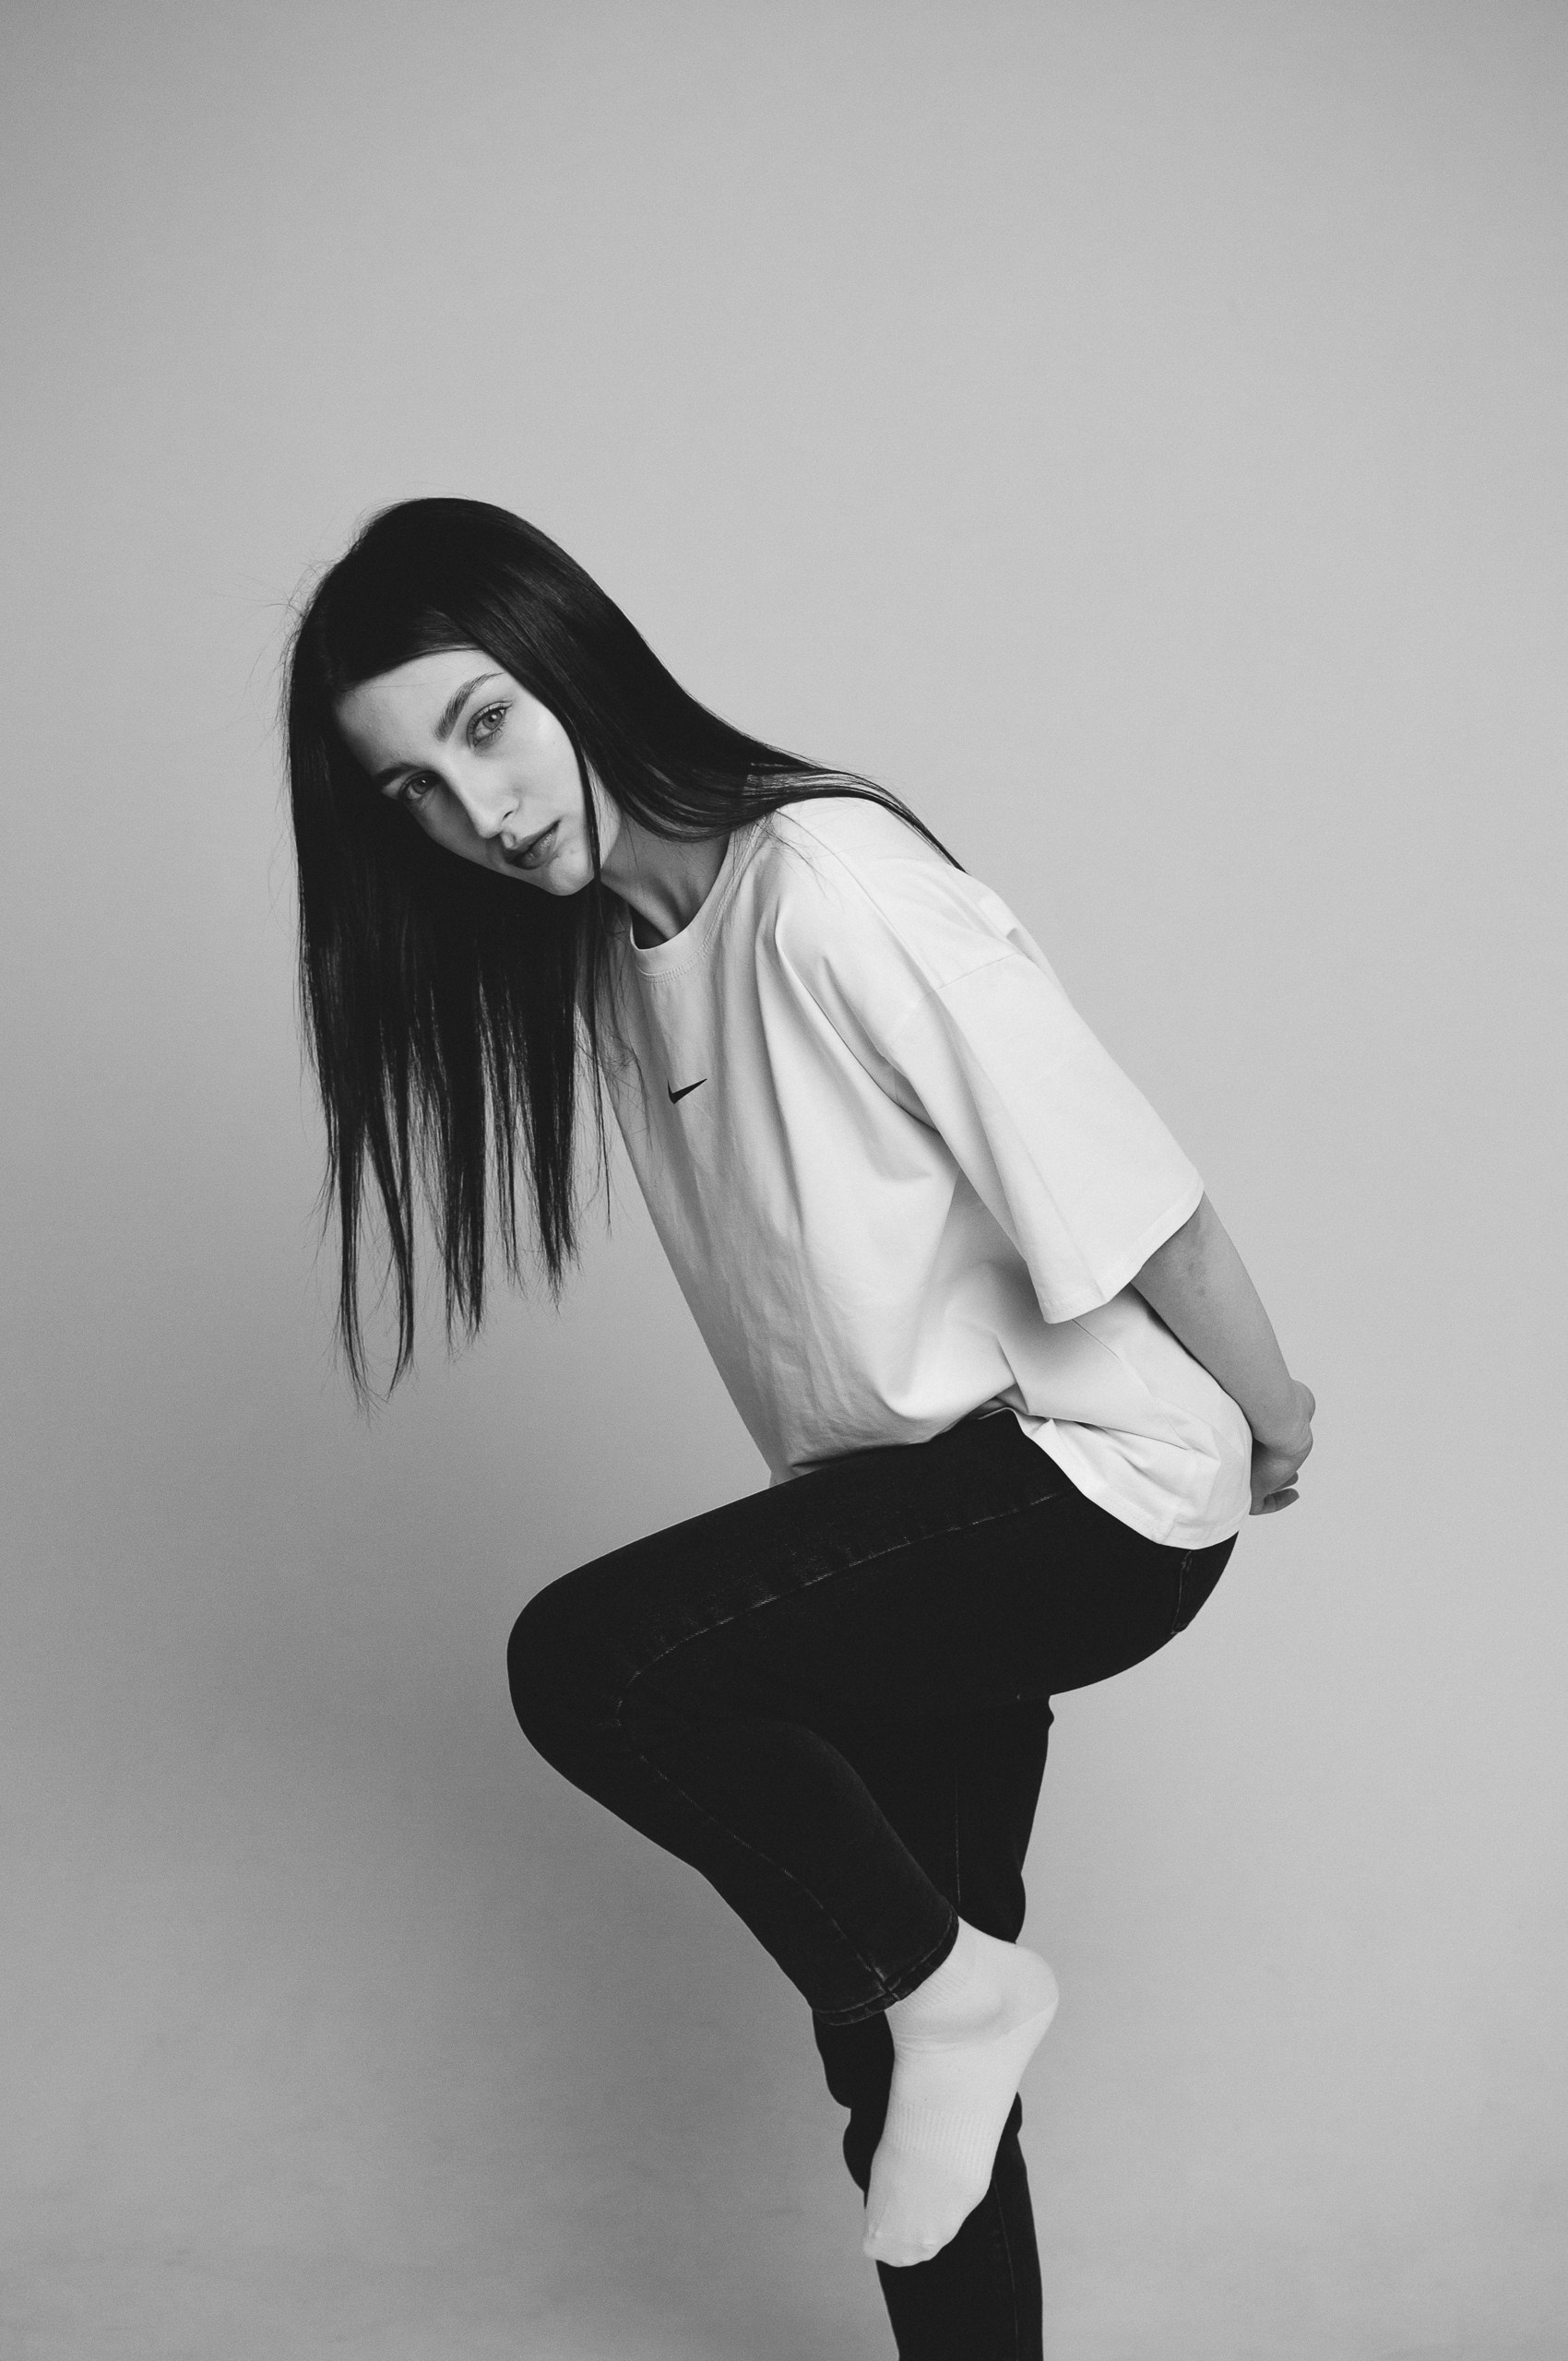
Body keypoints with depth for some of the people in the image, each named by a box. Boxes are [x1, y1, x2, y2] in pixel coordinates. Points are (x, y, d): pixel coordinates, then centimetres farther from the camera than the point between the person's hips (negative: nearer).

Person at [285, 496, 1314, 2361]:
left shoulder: (826, 881, -22)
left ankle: (950, 1985, -2)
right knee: (893, 2053, 11)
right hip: (913, 1517, 8)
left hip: (1093, 1479, -8)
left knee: (586, 1661, -24)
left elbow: (1129, 1193, -19)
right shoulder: (597, 954, 5)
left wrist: (1273, 1420, -7)